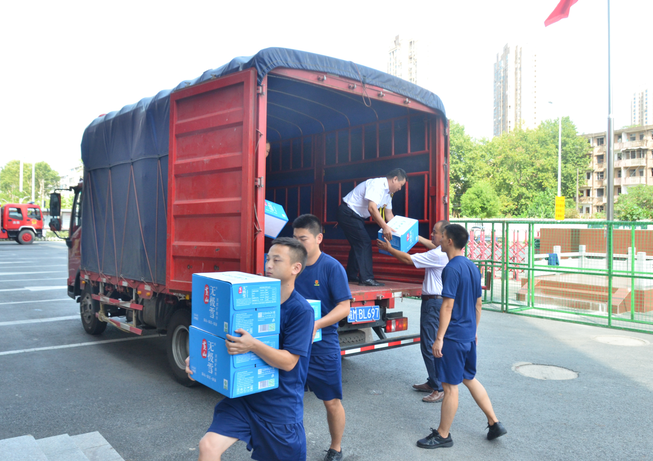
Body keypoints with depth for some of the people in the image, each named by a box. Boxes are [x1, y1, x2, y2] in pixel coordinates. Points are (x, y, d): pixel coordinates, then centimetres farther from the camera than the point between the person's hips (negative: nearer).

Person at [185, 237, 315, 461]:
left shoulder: (301, 310, -17)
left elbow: (288, 362, -21)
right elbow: (230, 337, 9)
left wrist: (253, 345, -37)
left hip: (281, 403, -4)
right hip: (245, 393, 5)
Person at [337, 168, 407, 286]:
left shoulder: (388, 192, 10)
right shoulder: (377, 185, -22)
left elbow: (389, 214, 16)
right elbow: (372, 208, -33)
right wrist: (385, 227, -34)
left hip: (356, 216, 11)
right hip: (348, 213, -11)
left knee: (358, 244, 15)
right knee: (364, 243, -13)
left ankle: (351, 276, 25)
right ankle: (366, 278, -13)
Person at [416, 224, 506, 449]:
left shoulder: (452, 268, -18)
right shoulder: (472, 267, 9)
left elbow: (448, 305, -21)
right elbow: (478, 304, 15)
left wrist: (439, 338, -19)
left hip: (453, 336, -9)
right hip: (469, 335, 9)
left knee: (450, 386, 2)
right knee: (470, 379, 22)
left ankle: (443, 435, 15)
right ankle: (494, 423, 27)